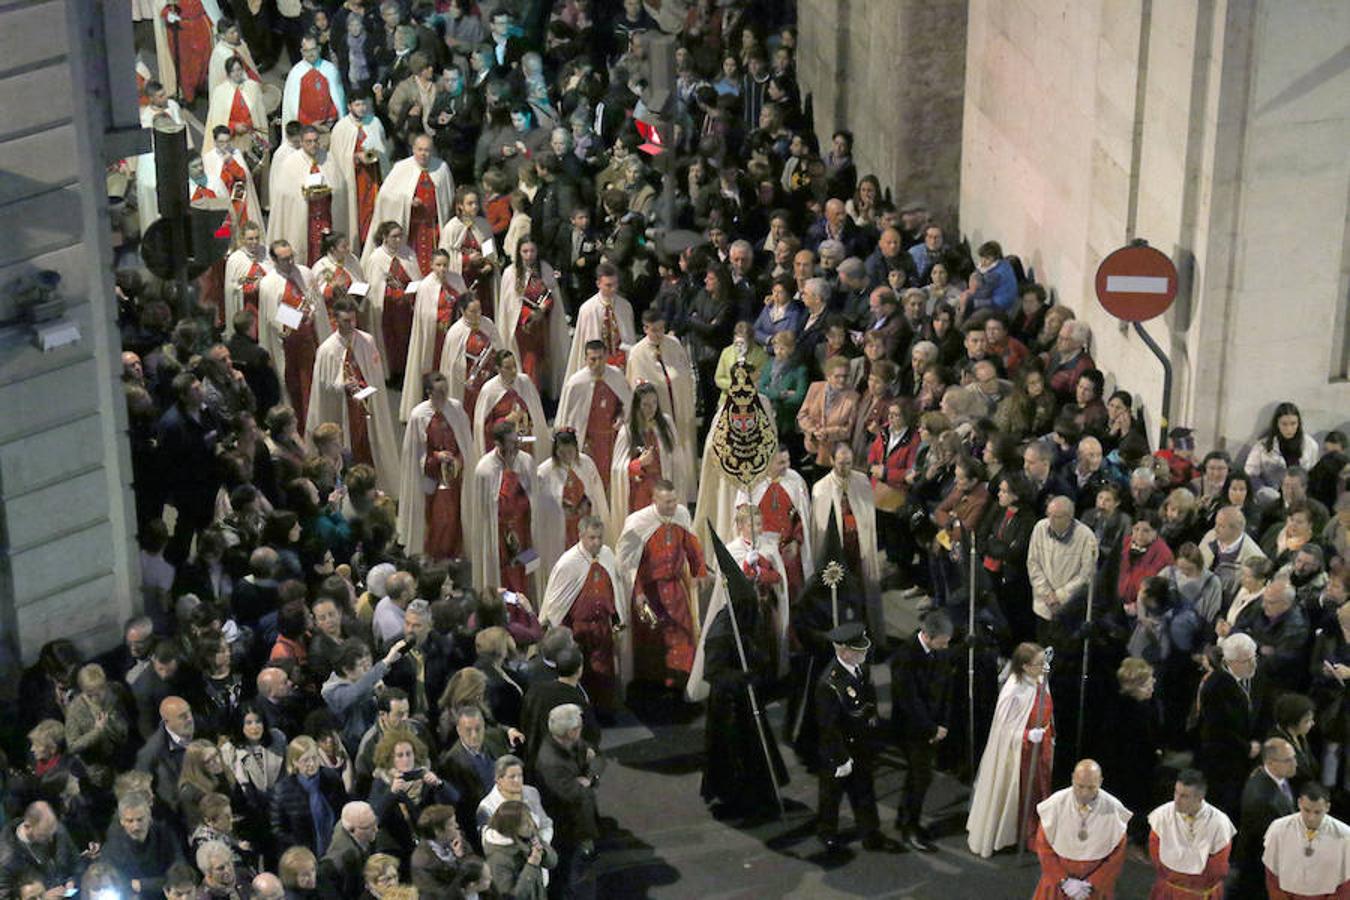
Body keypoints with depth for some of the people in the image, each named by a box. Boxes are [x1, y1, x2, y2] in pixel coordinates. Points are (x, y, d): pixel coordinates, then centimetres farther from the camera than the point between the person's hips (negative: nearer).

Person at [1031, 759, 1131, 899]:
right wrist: (1064, 881, -13)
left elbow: (1117, 857, -6)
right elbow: (1044, 847, -7)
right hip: (1057, 878, 1)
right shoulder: (1056, 804, -16)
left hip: (1097, 880, 0)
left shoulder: (1114, 810, -17)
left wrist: (1091, 884, -11)